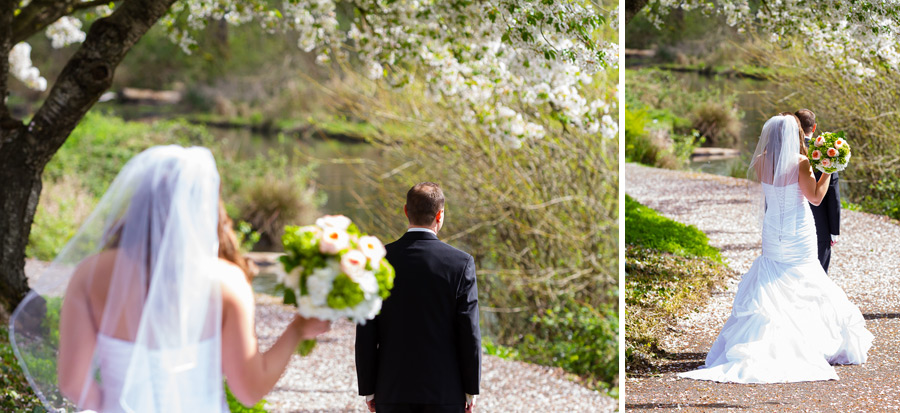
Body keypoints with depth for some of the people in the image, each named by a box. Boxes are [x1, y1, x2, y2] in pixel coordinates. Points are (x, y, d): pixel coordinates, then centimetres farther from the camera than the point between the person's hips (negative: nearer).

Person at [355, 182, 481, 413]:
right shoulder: (460, 264, -8)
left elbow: (365, 334, -2)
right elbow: (469, 333, -6)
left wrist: (368, 389, 7)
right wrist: (471, 389, 3)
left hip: (392, 390, 1)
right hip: (445, 391, -1)